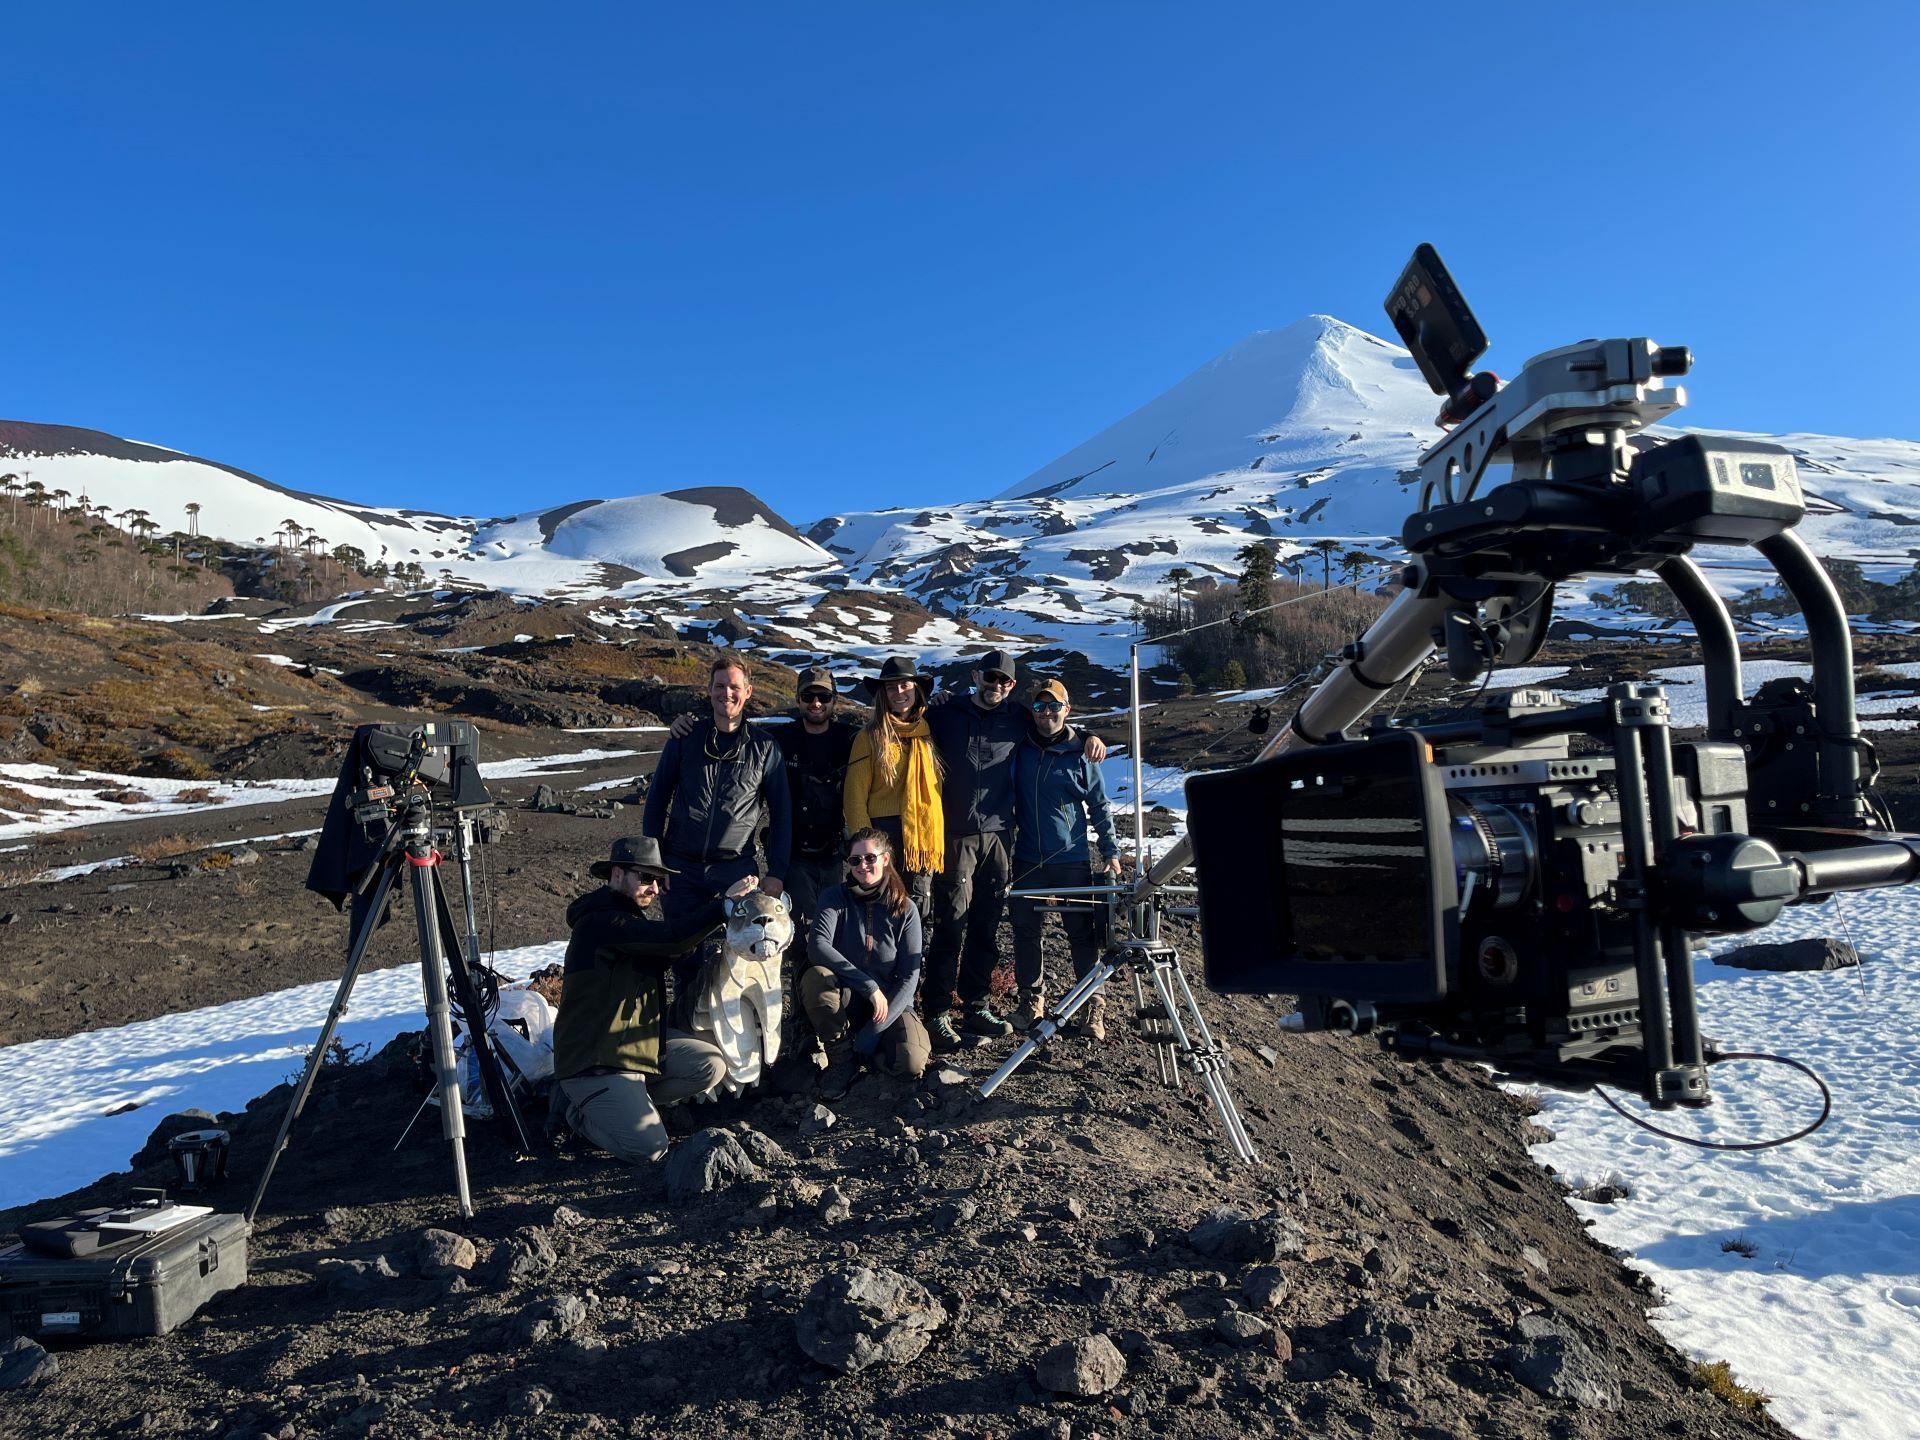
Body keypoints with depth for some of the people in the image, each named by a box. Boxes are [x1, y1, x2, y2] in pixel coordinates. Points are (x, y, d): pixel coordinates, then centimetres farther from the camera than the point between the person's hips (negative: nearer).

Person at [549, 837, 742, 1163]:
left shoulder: (632, 916, 16)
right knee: (647, 1148, -19)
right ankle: (575, 1108, 7)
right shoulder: (600, 919, -19)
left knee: (711, 1066, -3)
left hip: (640, 1041, 10)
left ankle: (625, 1100, 6)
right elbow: (671, 938, -29)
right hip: (594, 1059, -10)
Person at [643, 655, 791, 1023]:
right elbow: (657, 799, 9)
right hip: (681, 868, 1)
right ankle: (683, 1031, 21)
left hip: (736, 869, -1)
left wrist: (776, 872, 0)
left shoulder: (764, 748, 3)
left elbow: (781, 814, 6)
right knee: (684, 959, 6)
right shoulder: (684, 739, 5)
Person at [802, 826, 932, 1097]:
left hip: (889, 1003, 0)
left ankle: (866, 1050, 10)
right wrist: (869, 985, -33)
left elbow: (909, 976, -9)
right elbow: (817, 946, -25)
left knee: (911, 1063, -27)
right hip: (843, 999, 0)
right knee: (815, 978, -33)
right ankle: (842, 1062, -10)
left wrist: (872, 1033, -18)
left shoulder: (905, 909, -6)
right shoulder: (836, 898, -7)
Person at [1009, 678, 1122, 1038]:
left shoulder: (1080, 755, 1)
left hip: (1073, 859, -2)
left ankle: (1092, 1003, 12)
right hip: (1027, 860, 2)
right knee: (1025, 931, 7)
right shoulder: (1020, 750, 5)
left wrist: (1111, 851, 2)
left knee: (1082, 933, 1)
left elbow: (1100, 806, 6)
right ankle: (1031, 998, 22)